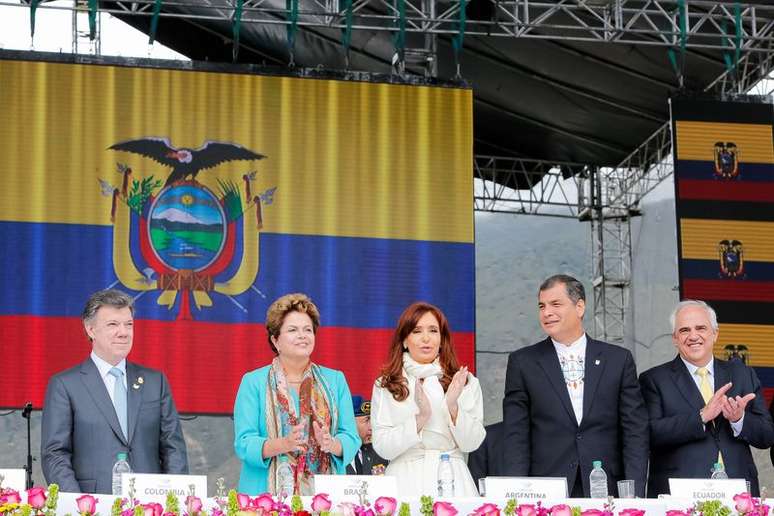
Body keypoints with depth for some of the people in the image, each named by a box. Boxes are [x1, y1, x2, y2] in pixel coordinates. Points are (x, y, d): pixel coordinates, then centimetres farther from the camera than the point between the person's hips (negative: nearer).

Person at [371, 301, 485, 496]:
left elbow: (471, 444, 2)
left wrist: (453, 407, -13)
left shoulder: (466, 382, 6)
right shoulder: (385, 385, 4)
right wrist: (420, 418, -15)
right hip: (406, 478, -1)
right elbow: (382, 448, -3)